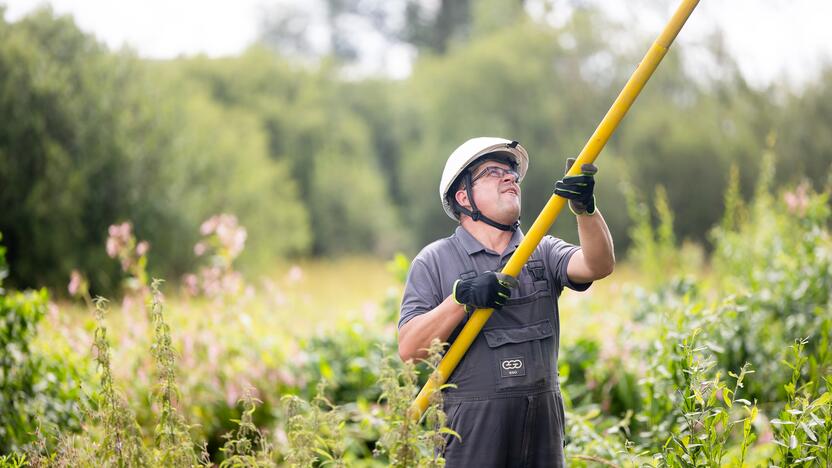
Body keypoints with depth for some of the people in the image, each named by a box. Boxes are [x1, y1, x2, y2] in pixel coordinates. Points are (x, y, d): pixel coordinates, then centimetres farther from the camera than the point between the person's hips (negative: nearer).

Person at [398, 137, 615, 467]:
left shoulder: (543, 252, 14)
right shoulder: (434, 262, 4)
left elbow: (598, 265, -7)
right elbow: (409, 348, -5)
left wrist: (585, 208, -23)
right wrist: (461, 297, -16)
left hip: (543, 417, 3)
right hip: (473, 425, -3)